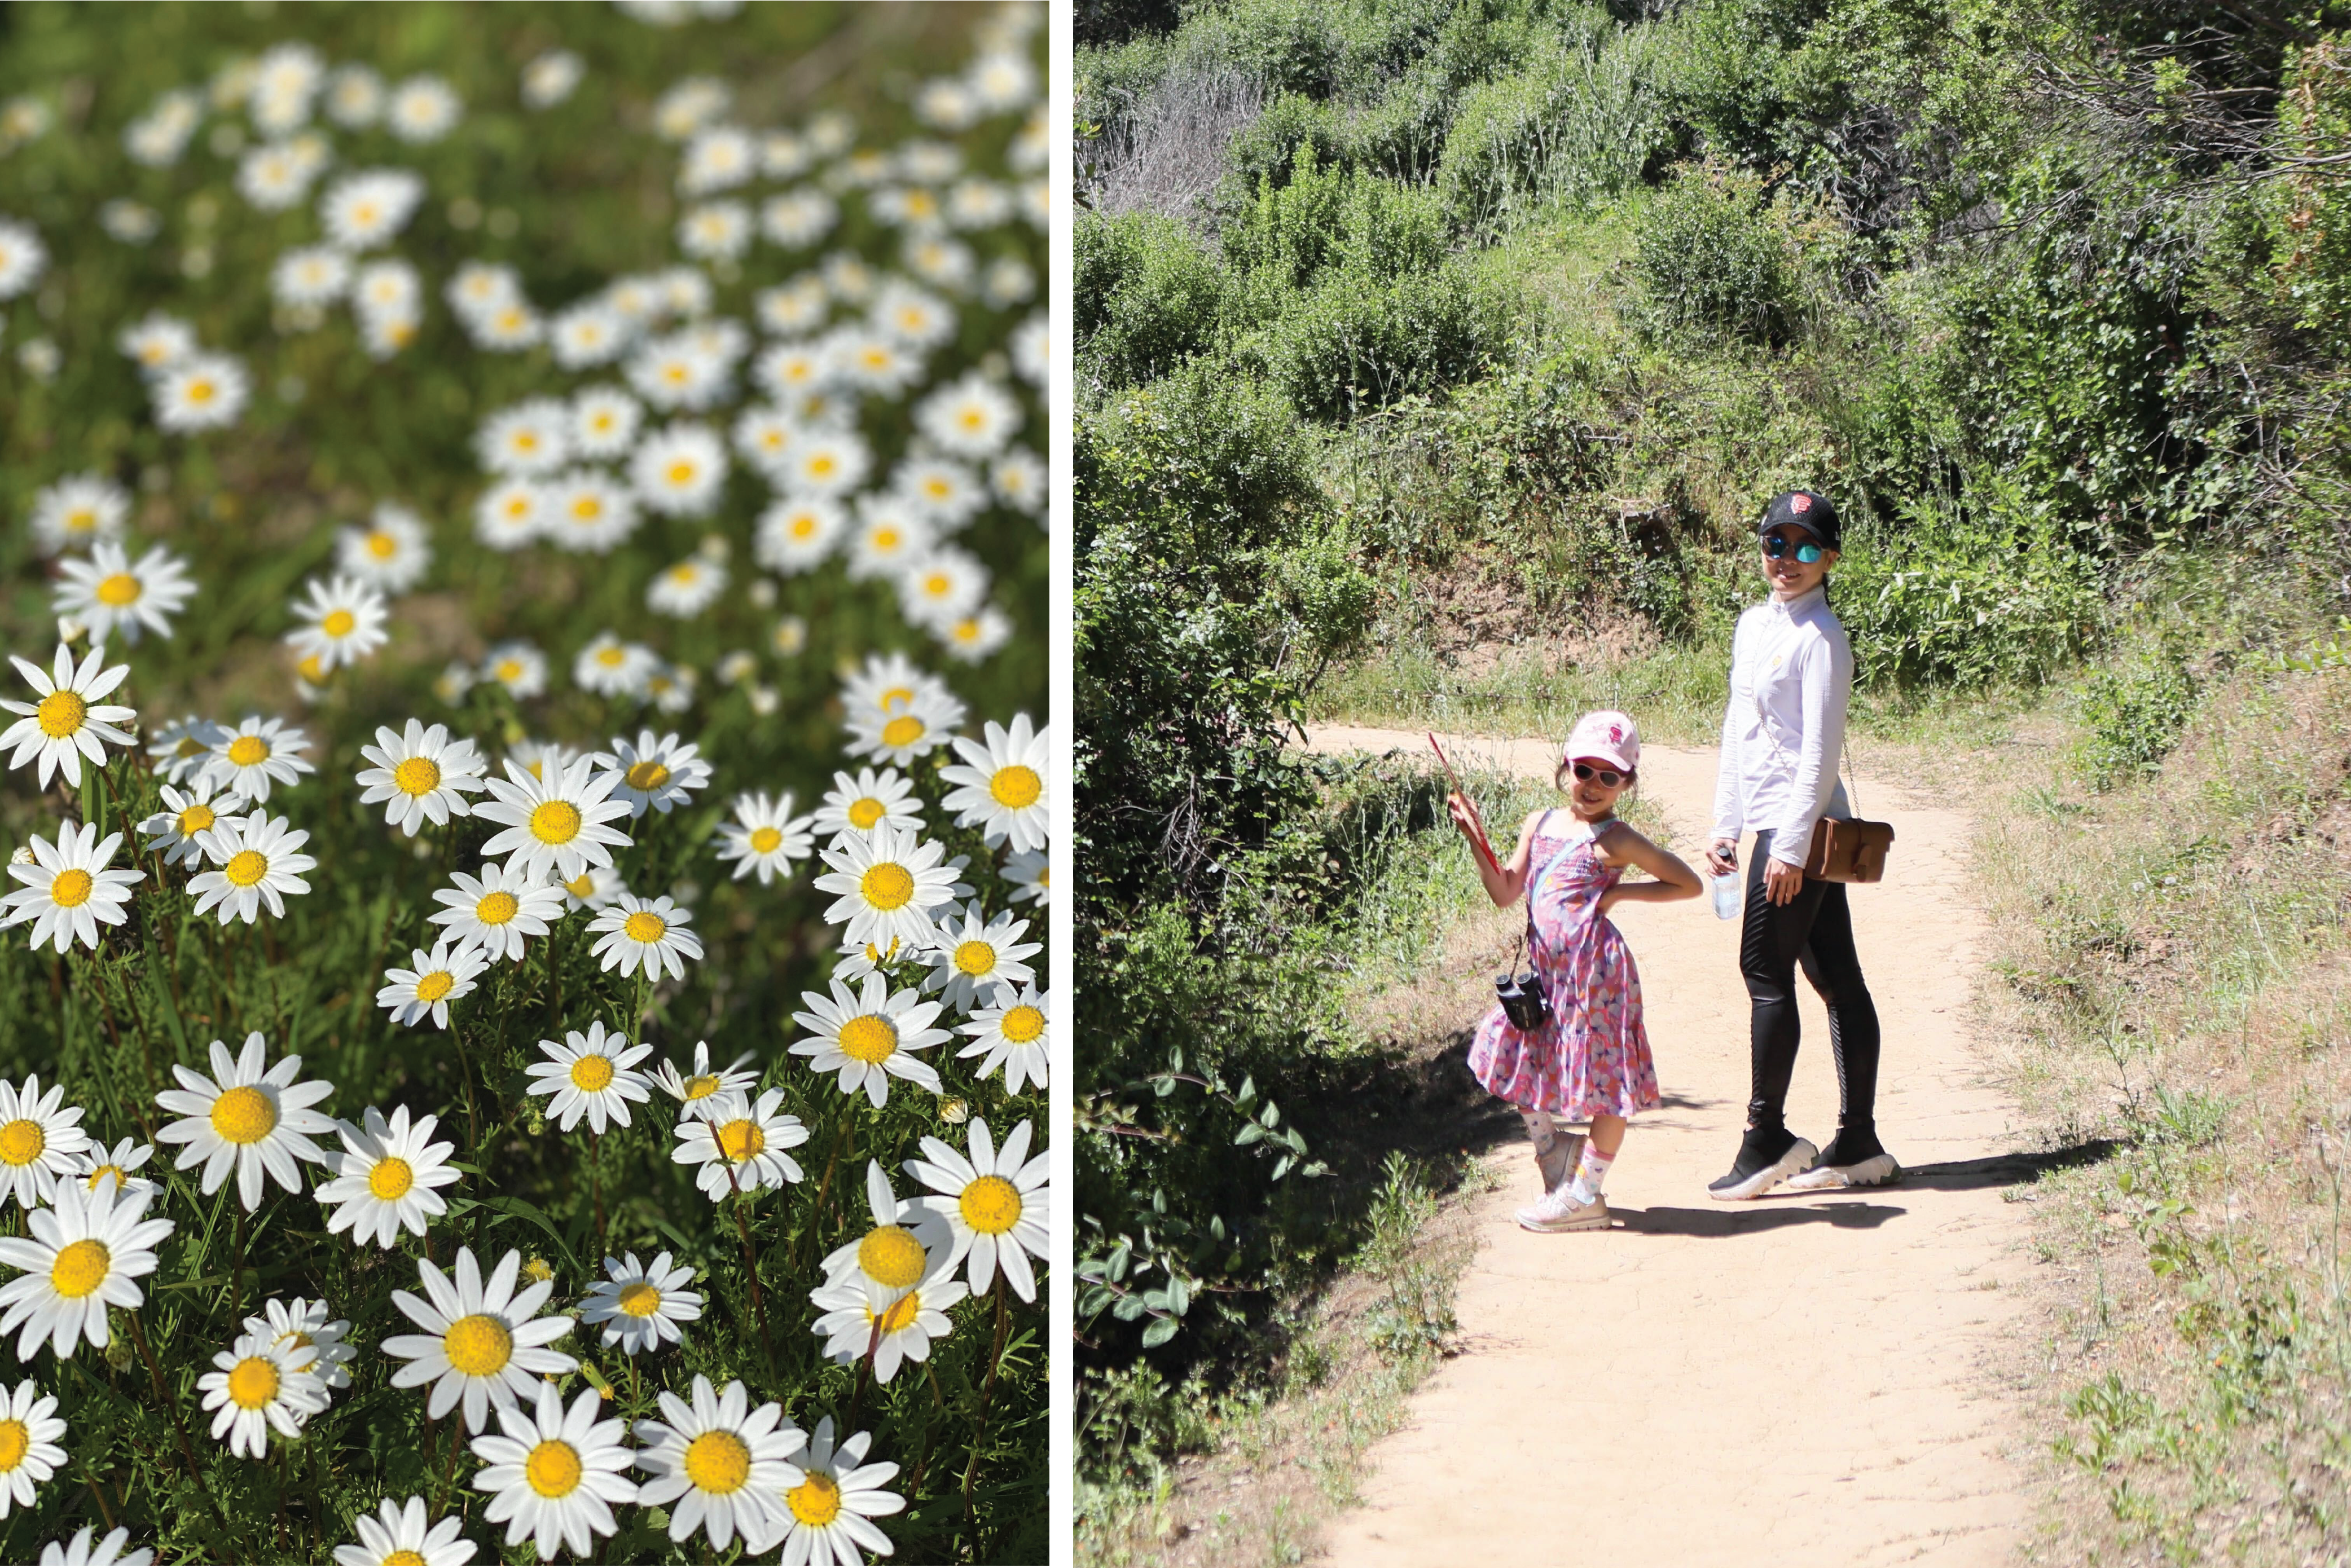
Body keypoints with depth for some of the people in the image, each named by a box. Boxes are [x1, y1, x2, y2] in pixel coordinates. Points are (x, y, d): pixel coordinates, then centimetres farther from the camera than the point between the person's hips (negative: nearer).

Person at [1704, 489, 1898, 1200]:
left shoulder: (1820, 636, -11)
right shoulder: (1754, 625, 16)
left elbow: (1821, 751, -15)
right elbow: (1738, 731, 21)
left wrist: (1791, 846, -18)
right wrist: (1725, 824, 18)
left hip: (1803, 824, -9)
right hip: (1775, 823, 9)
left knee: (1766, 969, -7)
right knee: (1836, 977, 9)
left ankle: (1766, 1140, -2)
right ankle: (1859, 1145, 12)